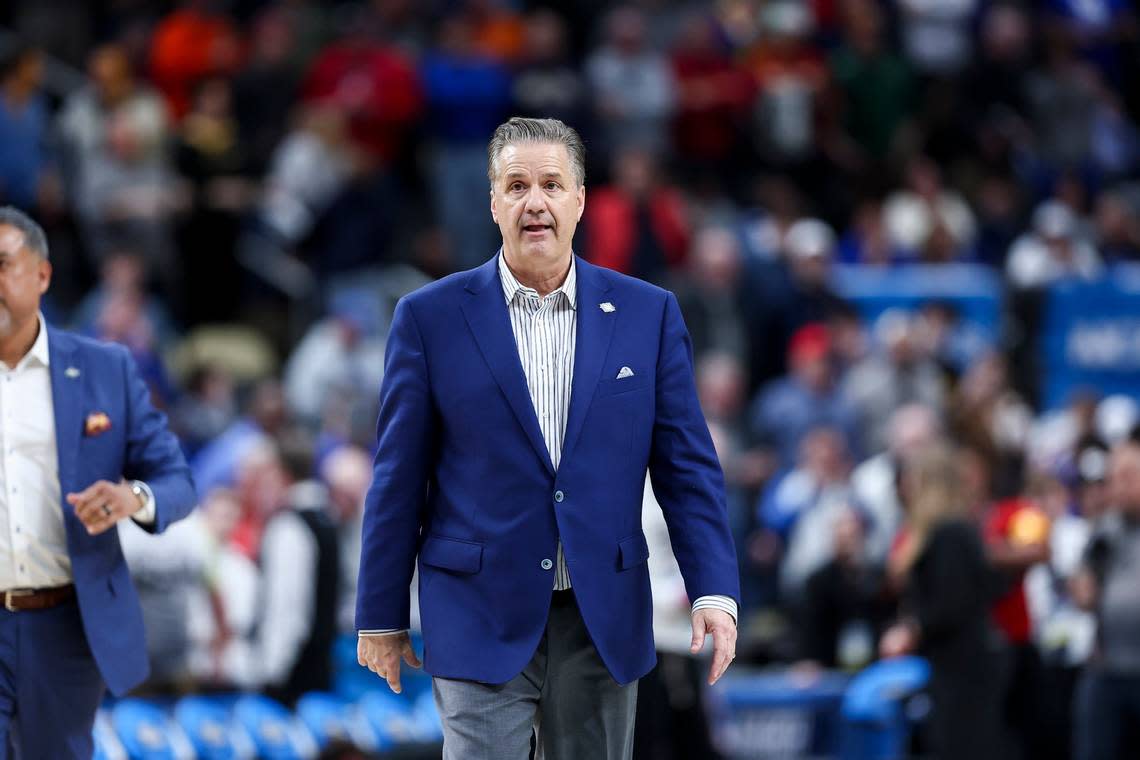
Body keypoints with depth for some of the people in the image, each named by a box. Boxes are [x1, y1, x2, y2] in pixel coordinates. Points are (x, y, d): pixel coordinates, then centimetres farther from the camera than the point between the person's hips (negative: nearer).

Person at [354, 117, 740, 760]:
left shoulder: (648, 314, 5)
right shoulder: (431, 317, 1)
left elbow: (687, 466, 4)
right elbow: (399, 480, 3)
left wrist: (714, 593, -7)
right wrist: (381, 617, 3)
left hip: (604, 625, 2)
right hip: (482, 621, -2)